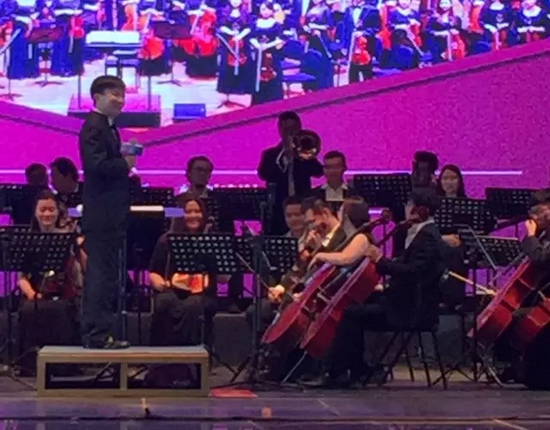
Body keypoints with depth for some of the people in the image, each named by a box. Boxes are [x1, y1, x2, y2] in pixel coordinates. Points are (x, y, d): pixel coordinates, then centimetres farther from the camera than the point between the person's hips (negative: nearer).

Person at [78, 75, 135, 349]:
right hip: (102, 216, -11)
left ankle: (97, 333, 19)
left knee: (107, 274, 13)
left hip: (110, 216, 11)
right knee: (102, 273, -8)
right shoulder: (94, 127, -13)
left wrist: (125, 165, 5)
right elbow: (97, 164, -25)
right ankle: (97, 334, -5)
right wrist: (125, 164, -13)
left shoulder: (107, 127, 19)